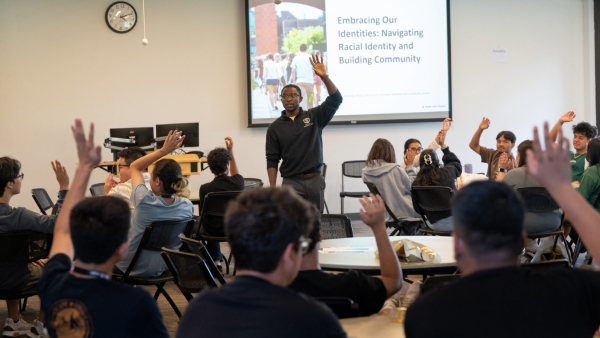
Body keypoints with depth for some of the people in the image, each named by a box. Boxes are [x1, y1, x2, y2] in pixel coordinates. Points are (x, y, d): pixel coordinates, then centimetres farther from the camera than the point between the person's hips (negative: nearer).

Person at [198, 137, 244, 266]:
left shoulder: (205, 189, -22)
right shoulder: (238, 183, -16)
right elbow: (235, 174, 11)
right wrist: (231, 150, 14)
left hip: (215, 232, -2)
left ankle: (215, 259, 38)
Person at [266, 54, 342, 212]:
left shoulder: (314, 116, 5)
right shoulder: (275, 127, 4)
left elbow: (335, 100, -8)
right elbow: (272, 160, 4)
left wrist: (324, 77, -21)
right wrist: (273, 188, -5)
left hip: (315, 180, 1)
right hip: (291, 182, -1)